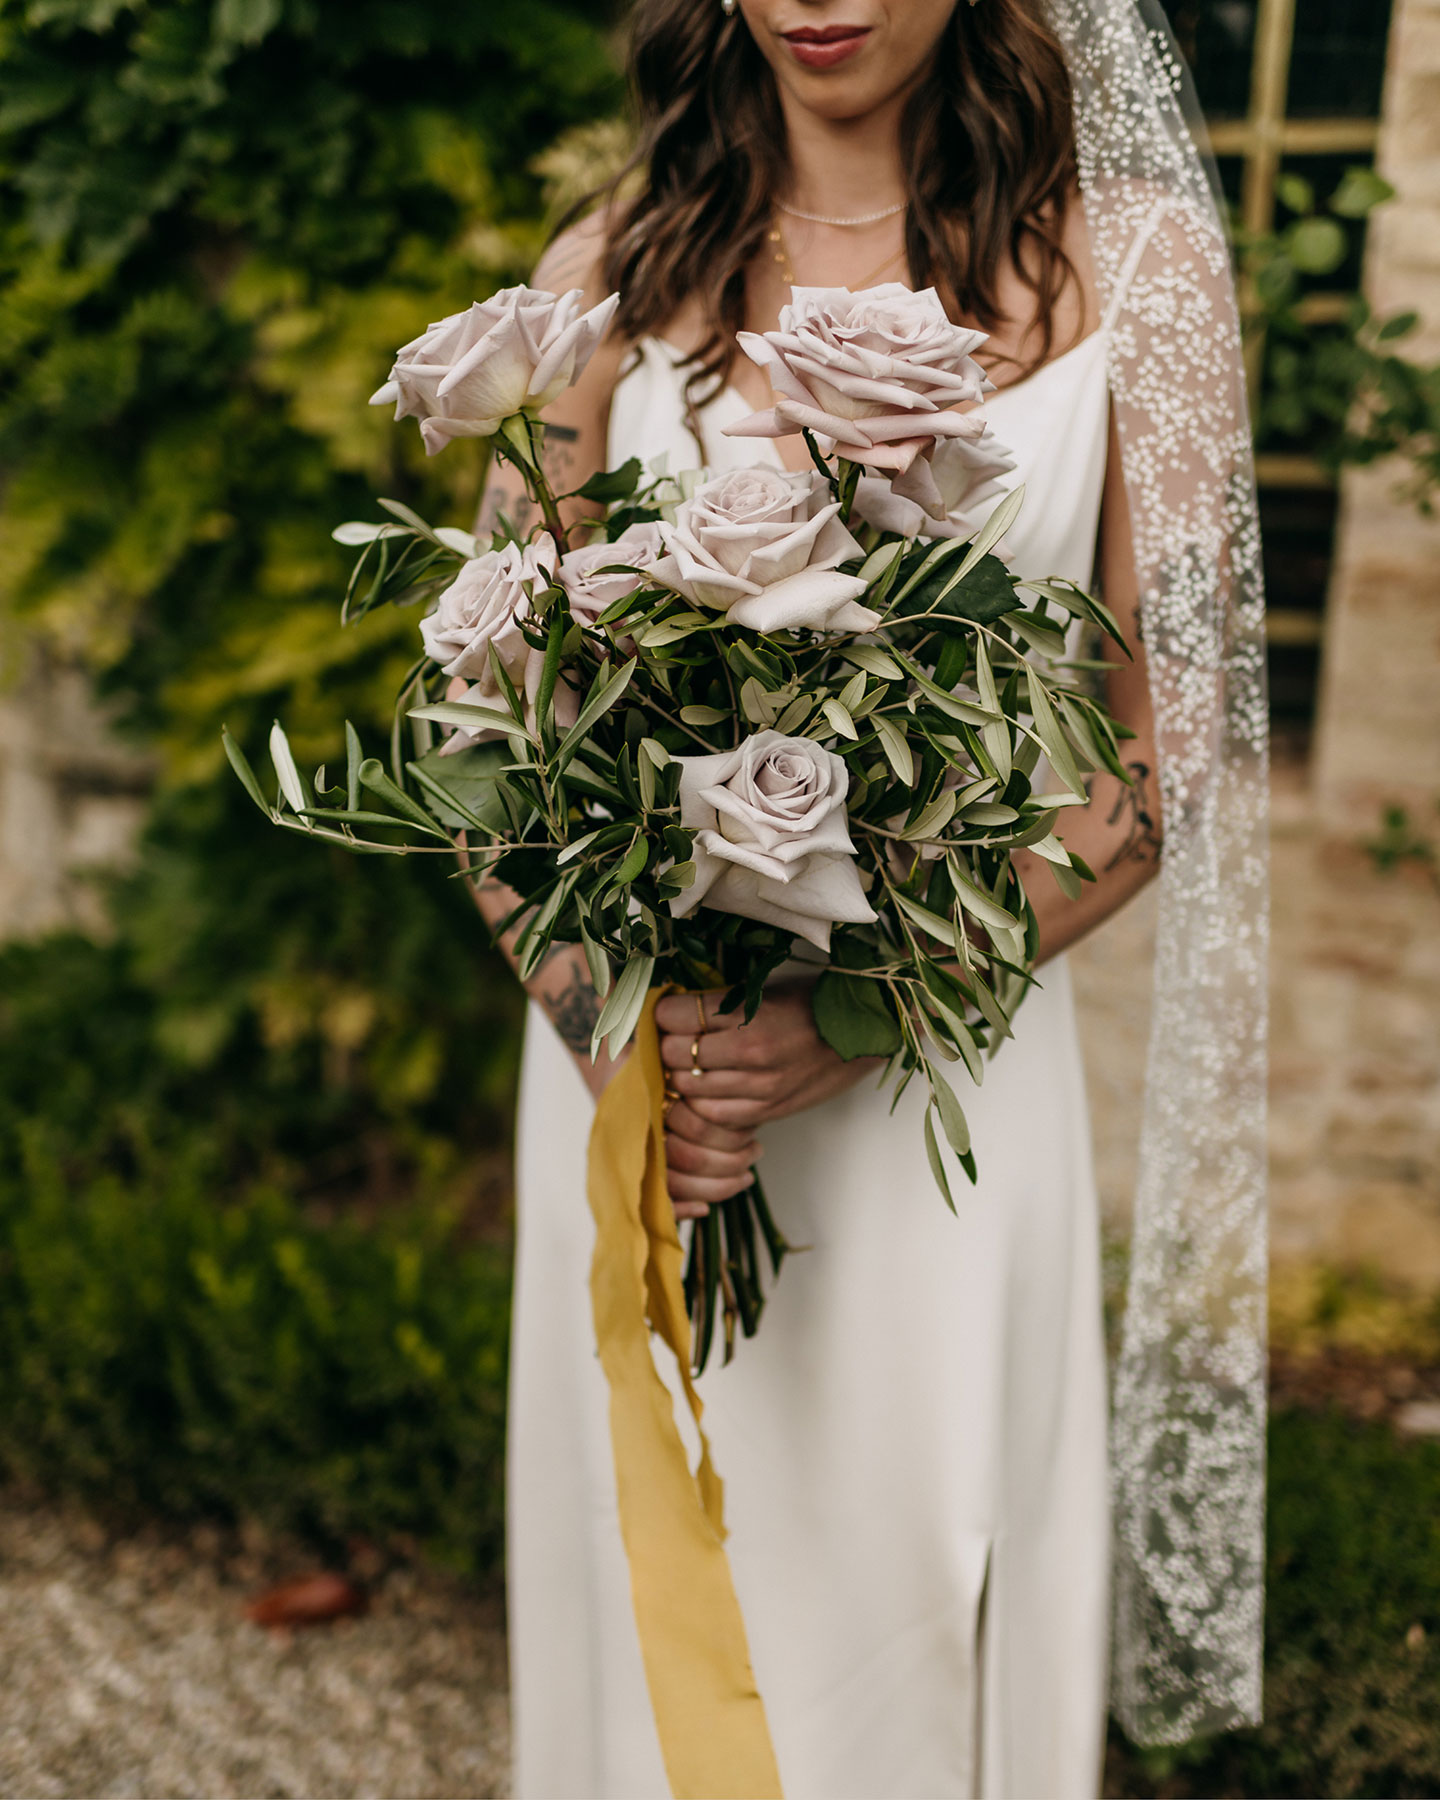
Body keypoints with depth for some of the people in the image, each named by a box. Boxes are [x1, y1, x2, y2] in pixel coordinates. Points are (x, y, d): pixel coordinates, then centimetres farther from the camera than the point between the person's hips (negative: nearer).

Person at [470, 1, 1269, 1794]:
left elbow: (1157, 761, -3)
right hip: (644, 1044, 1)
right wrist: (603, 1030, -12)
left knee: (922, 1571, 11)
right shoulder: (611, 280, 0)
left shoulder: (1117, 284, -3)